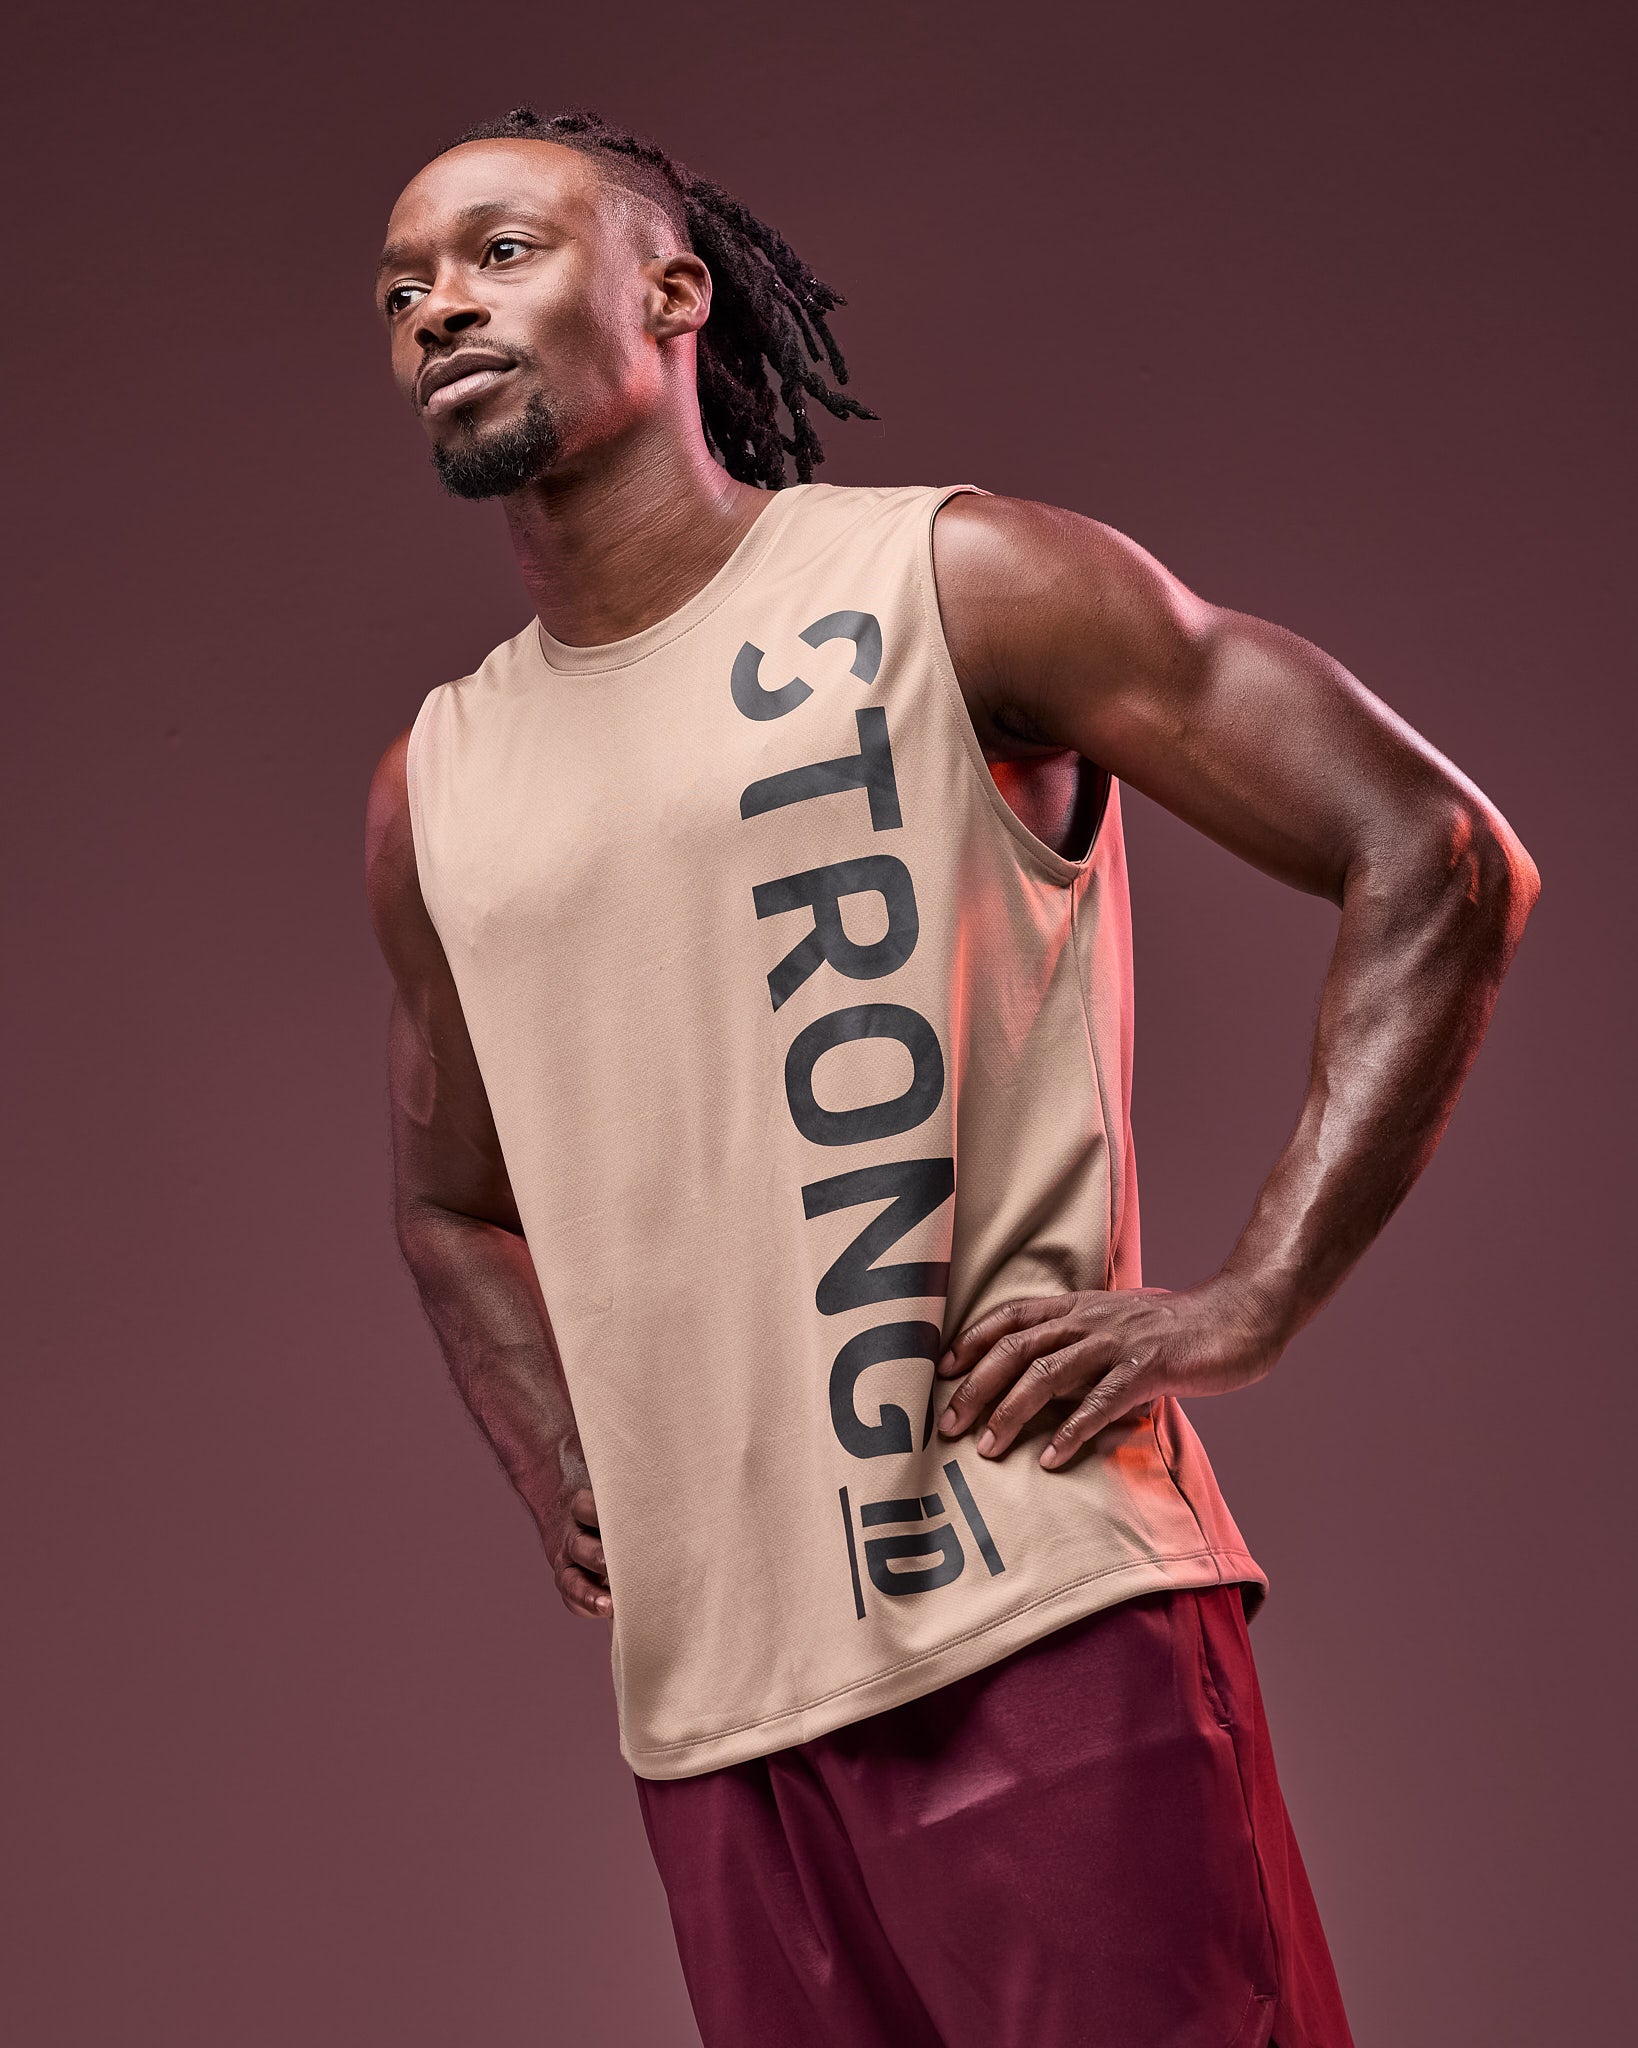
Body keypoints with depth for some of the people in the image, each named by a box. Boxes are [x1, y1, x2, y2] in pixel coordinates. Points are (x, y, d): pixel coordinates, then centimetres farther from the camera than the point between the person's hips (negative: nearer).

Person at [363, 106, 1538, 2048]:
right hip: (708, 1694, 5)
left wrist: (1244, 1301, -12)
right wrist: (564, 1482, 11)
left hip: (1050, 1623, -5)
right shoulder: (433, 792, 14)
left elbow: (1436, 861, -3)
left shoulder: (950, 582, -1)